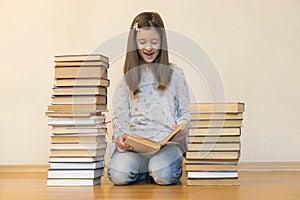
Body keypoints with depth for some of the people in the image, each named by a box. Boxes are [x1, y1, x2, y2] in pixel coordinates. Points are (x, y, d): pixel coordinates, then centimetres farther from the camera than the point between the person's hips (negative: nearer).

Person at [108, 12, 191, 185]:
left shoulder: (174, 74, 11)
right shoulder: (128, 78, 14)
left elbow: (186, 112, 11)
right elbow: (119, 116, 11)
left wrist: (182, 128, -11)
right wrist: (121, 136, -9)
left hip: (168, 140, -1)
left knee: (164, 175, -32)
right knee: (118, 175, -26)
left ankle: (158, 168, 3)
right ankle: (155, 168, 2)